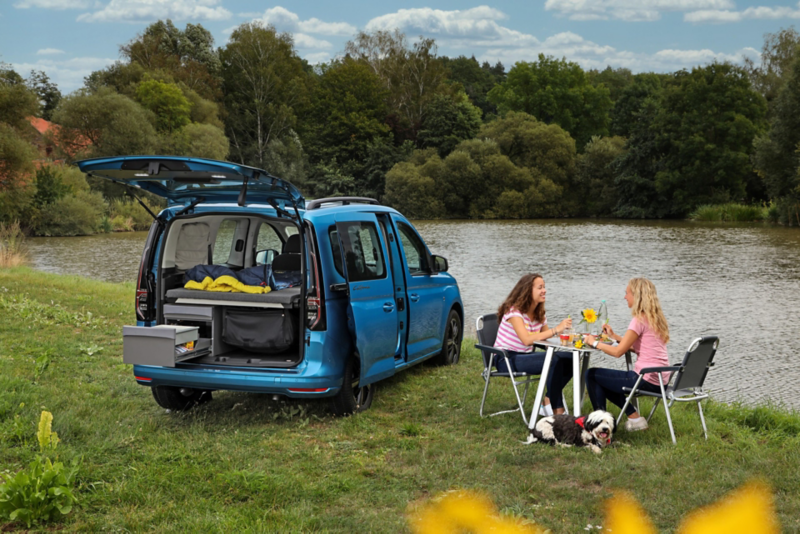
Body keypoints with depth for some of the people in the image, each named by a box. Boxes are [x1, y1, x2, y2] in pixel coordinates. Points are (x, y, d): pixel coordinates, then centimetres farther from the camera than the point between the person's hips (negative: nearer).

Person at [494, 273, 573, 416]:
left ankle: (548, 401, -3)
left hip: (525, 356, 8)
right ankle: (558, 411, -19)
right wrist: (556, 330, -31)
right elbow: (526, 339, -31)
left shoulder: (539, 314, 9)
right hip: (507, 360, -8)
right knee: (554, 361, -28)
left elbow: (545, 337, 3)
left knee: (569, 360, -10)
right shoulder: (514, 311, -17)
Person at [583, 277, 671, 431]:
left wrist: (594, 343, -3)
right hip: (660, 380, 10)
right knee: (603, 381, 27)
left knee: (592, 374, 1)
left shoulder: (640, 320, -15)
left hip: (646, 380, -10)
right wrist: (615, 336, 16)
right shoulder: (656, 318, 12)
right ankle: (634, 417, 20)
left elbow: (618, 352, -17)